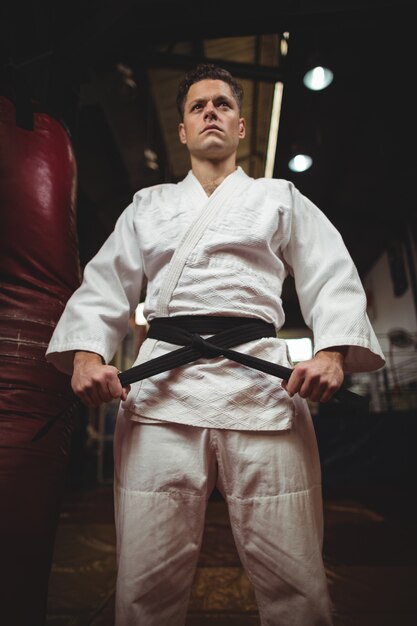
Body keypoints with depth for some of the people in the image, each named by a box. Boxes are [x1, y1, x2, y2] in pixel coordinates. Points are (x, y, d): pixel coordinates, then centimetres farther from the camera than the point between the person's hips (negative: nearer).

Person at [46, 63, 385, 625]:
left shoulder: (280, 198, 20)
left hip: (261, 384, 0)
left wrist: (333, 352, -8)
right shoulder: (148, 205, 23)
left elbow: (333, 280, 11)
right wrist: (87, 351, -3)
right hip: (162, 385, 2)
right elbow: (106, 284, 15)